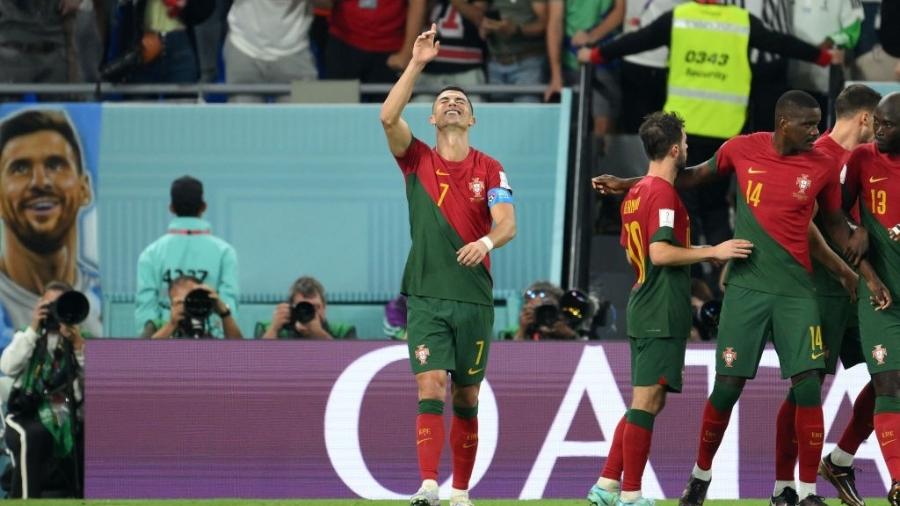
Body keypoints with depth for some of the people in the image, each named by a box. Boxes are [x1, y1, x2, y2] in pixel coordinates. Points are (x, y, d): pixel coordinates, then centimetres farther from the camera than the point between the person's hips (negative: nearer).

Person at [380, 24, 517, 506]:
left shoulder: (489, 170, 5)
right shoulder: (418, 161, 5)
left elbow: (507, 223, -8)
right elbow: (388, 117, -11)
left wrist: (487, 241, -31)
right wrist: (416, 64, -15)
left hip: (474, 299, 1)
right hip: (426, 298, -1)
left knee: (466, 400, 7)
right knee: (430, 391, -14)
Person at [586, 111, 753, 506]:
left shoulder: (635, 193, 15)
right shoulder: (663, 193, -14)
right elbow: (661, 253, -23)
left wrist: (704, 255, 27)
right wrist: (713, 251, -19)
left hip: (643, 308, 10)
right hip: (662, 314, -10)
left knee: (646, 403, 15)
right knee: (647, 403, -6)